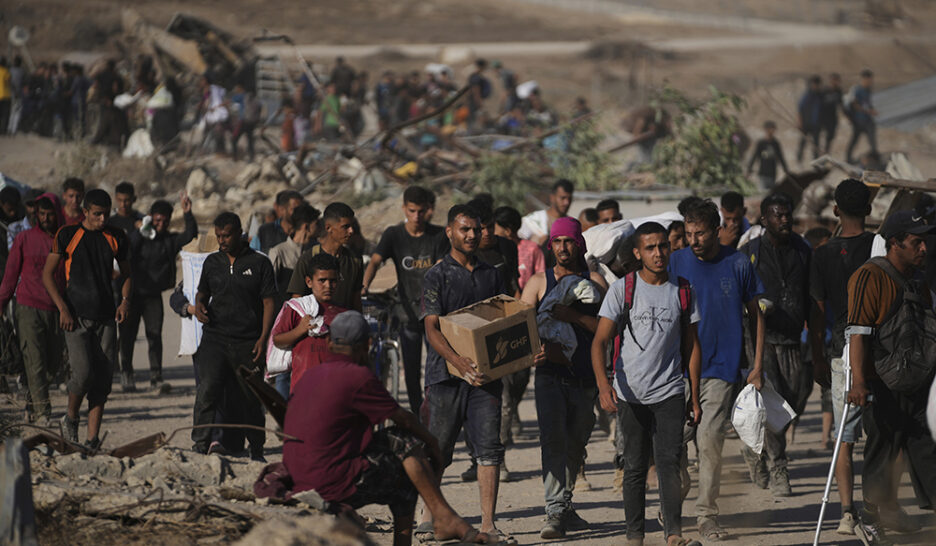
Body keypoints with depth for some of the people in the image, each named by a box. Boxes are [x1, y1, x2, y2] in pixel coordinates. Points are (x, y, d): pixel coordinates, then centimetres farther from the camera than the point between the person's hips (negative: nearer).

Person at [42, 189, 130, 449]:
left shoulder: (116, 238, 9)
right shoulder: (68, 235, -1)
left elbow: (126, 274, 21)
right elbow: (47, 274, 2)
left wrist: (125, 300, 1)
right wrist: (63, 308, -8)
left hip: (106, 317, 3)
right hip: (76, 317, -3)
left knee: (103, 379, -2)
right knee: (83, 373, -17)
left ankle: (93, 438, 2)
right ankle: (70, 418, 11)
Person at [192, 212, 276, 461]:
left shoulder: (260, 263, 1)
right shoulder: (212, 262, 11)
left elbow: (268, 303, 0)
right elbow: (203, 291, 24)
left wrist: (263, 338, -8)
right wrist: (199, 305, 0)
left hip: (248, 342, -2)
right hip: (215, 337, 2)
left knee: (251, 398, 6)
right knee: (207, 390, -17)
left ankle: (256, 450, 22)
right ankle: (200, 445, -16)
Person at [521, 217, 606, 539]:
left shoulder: (595, 283, 6)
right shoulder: (539, 282, 6)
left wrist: (575, 317, -18)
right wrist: (543, 347, -16)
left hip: (585, 376, 2)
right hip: (550, 375, -2)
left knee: (575, 445, 11)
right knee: (553, 439, -16)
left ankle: (564, 507, 27)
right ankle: (556, 512, -22)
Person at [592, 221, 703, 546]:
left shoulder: (683, 292, 7)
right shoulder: (622, 290, 0)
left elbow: (692, 346, 13)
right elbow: (600, 340, -6)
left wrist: (695, 397, 10)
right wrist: (603, 385, -21)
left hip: (670, 391, 1)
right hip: (630, 394, 0)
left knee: (668, 461, -10)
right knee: (635, 466, 4)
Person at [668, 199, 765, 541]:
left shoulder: (737, 265, 1)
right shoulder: (676, 263, 2)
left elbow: (755, 315, 9)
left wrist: (757, 367, 5)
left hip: (721, 369, -1)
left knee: (710, 441, -7)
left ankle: (707, 515, 1)